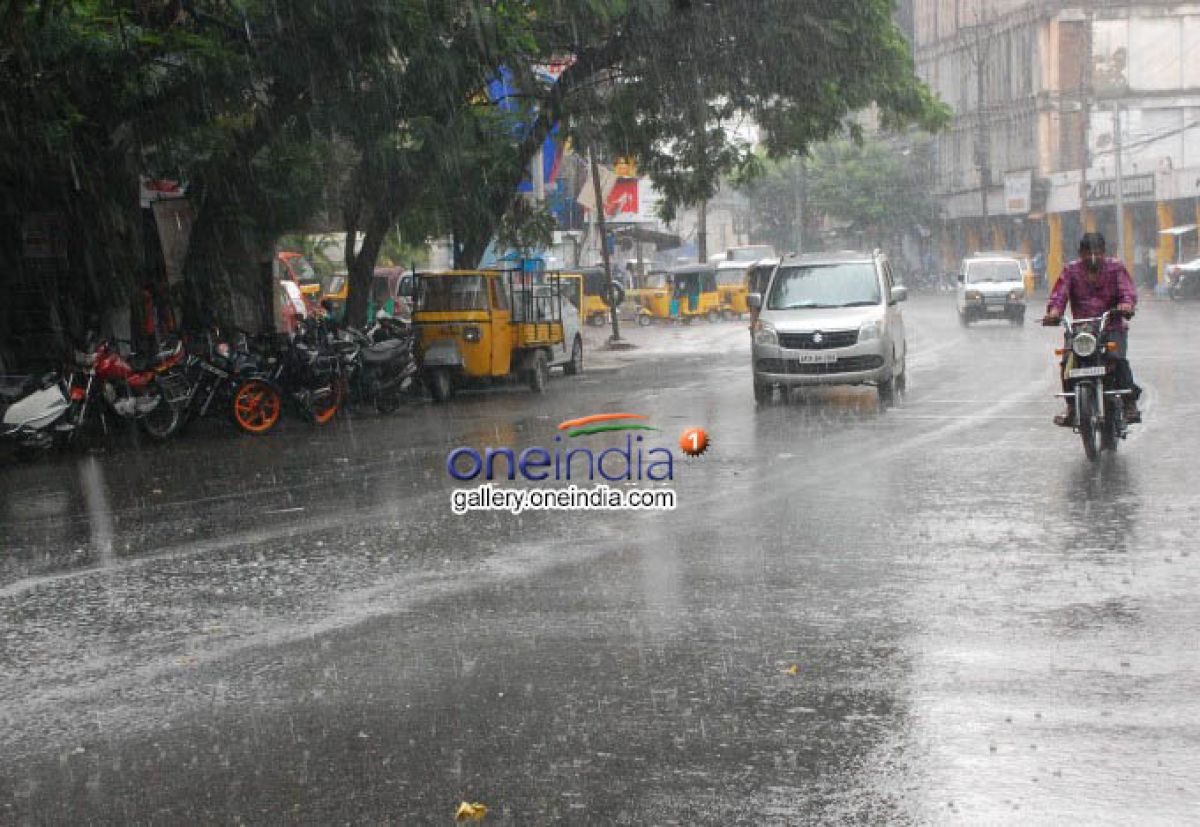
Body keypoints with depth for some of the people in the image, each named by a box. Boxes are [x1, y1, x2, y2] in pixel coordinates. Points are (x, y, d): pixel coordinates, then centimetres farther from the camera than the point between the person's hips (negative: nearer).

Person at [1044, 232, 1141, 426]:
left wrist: (1126, 304, -31)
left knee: (1119, 359, -26)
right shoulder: (1071, 271, 9)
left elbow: (1128, 290, -6)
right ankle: (1071, 408, -8)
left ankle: (1130, 404, -17)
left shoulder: (1115, 268, 7)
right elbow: (1059, 294, -3)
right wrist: (1054, 311, -26)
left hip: (1113, 328, -1)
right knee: (1068, 361, -20)